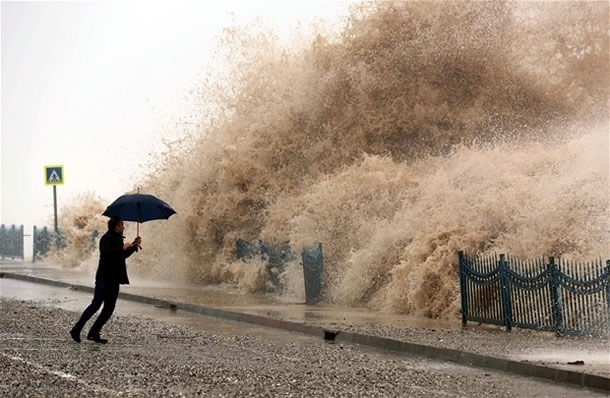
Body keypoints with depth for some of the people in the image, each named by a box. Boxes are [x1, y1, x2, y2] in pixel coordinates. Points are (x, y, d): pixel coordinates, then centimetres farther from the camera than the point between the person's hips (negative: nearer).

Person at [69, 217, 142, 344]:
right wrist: (123, 248, -20)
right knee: (96, 304, -11)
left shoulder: (118, 239, 17)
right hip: (104, 279, -9)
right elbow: (106, 252, -27)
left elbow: (123, 255, 29)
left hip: (114, 280, 9)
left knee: (109, 309, 5)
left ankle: (94, 333, 8)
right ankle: (76, 330, -6)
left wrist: (133, 246, 18)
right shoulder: (107, 238, -10)